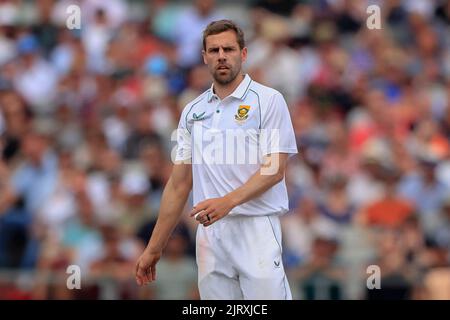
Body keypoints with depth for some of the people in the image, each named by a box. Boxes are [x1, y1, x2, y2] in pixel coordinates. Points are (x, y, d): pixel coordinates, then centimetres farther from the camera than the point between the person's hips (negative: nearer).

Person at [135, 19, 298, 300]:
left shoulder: (268, 100, -1)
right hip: (209, 232, 5)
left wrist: (228, 201, -23)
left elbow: (275, 170, -9)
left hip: (256, 229, -5)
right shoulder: (193, 112, 15)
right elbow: (179, 184, 17)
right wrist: (154, 248, 13)